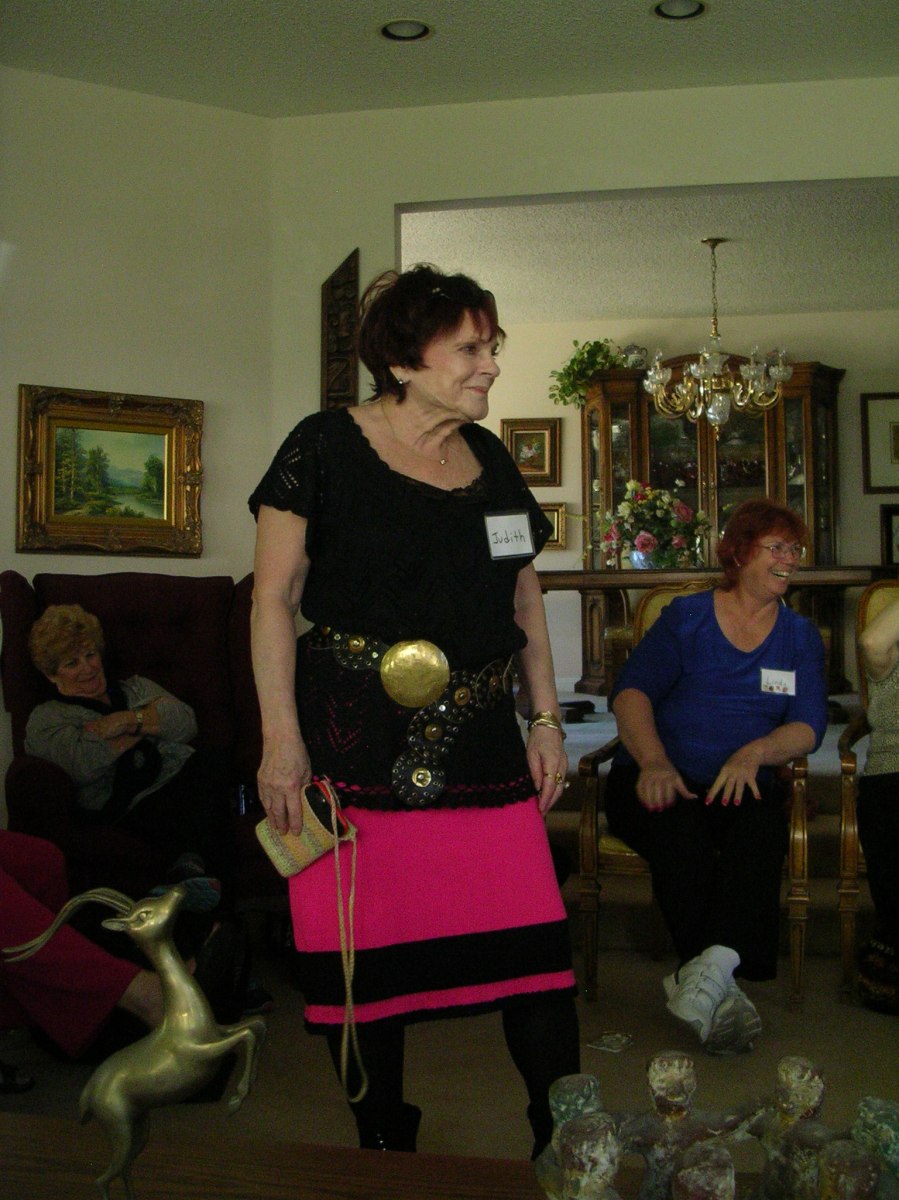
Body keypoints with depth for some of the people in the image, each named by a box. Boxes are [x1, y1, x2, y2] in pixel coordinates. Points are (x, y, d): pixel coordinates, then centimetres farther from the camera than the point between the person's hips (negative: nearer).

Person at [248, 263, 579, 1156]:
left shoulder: (490, 459, 14)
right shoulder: (325, 448, -2)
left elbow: (525, 596, 20)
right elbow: (274, 598, -4)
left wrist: (546, 719, 14)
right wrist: (281, 738, -11)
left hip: (484, 749, 5)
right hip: (357, 748, -4)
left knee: (536, 945, 0)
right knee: (366, 955, 3)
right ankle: (384, 1149, 24)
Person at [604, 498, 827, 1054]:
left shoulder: (801, 637, 19)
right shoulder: (687, 617, 11)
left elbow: (809, 726, 5)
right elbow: (631, 691, -2)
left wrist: (754, 753, -17)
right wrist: (654, 762, -21)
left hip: (740, 783, 2)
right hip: (664, 780, -2)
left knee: (765, 825, -34)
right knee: (681, 830, -35)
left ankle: (709, 967, -43)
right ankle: (716, 987, -34)